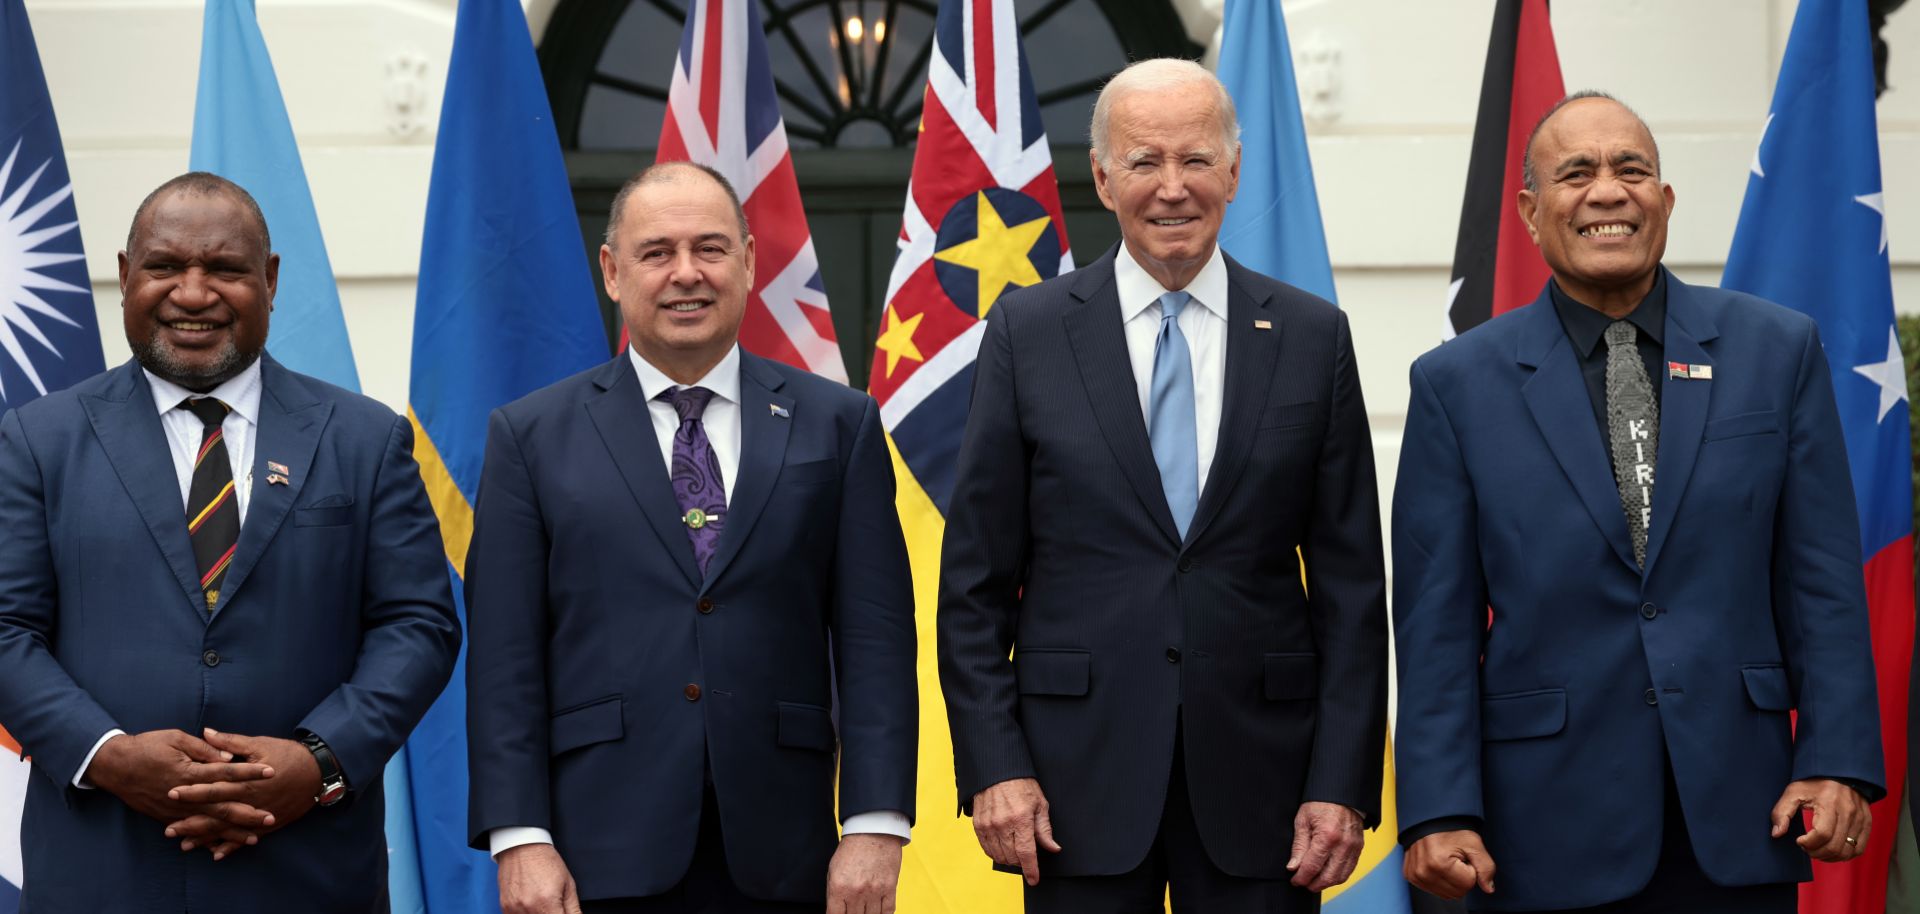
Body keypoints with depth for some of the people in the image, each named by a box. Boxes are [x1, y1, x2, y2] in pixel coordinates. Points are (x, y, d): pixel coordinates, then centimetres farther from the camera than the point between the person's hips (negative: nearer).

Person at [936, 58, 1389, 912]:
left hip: (1258, 772, 1)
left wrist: (1343, 781, -3)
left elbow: (1349, 583, 4)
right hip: (1079, 775, 0)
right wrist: (993, 766, -6)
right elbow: (975, 578, 2)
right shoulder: (1027, 331, 2)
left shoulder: (1312, 337, 4)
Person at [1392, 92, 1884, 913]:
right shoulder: (1458, 384, 2)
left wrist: (1838, 760, -3)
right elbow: (1437, 622, 0)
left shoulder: (1778, 350, 6)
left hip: (1738, 821, 1)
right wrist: (1439, 811, -7)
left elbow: (1822, 580, 5)